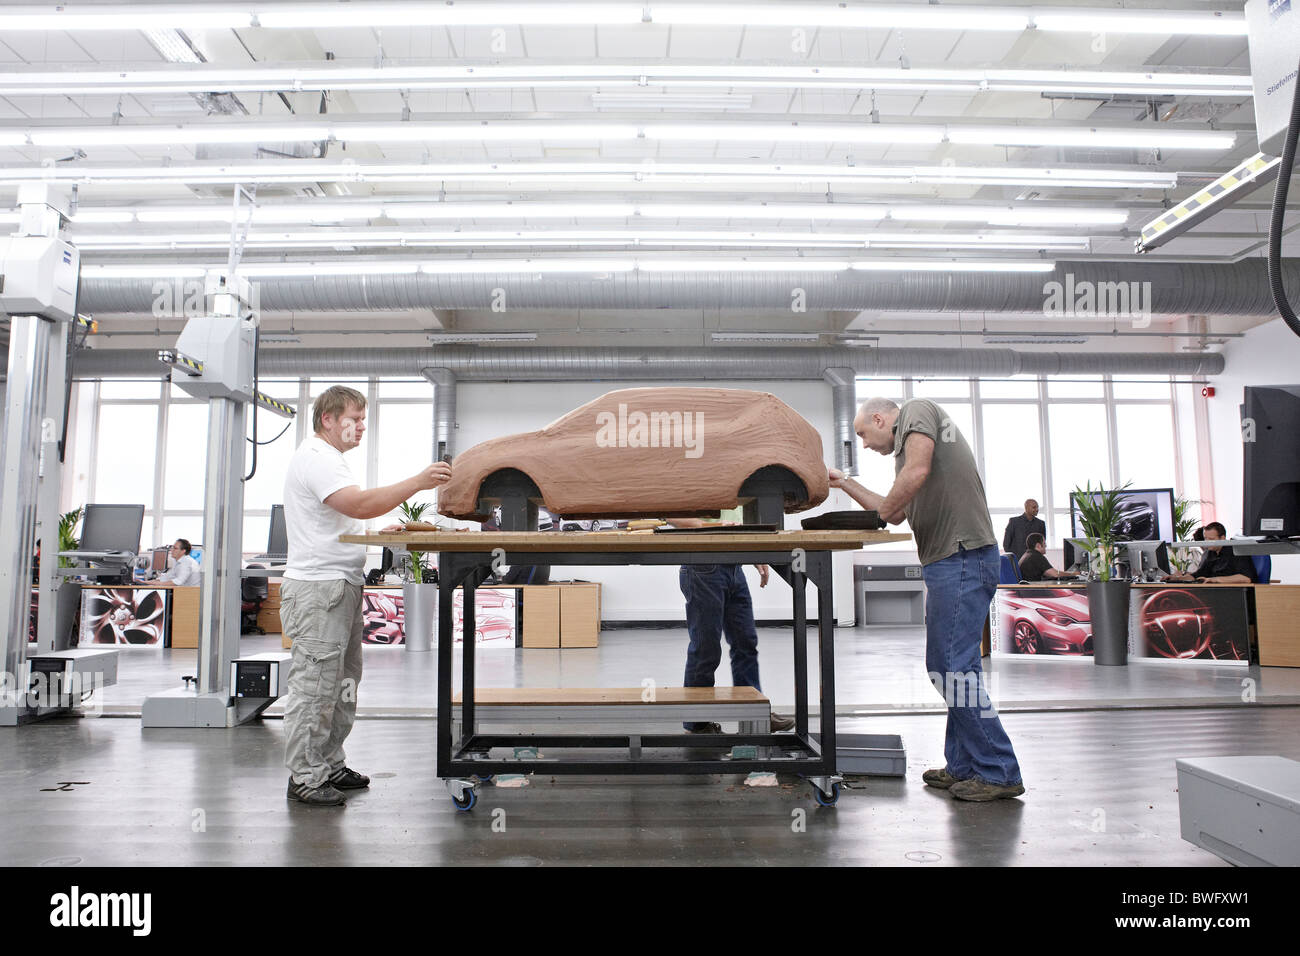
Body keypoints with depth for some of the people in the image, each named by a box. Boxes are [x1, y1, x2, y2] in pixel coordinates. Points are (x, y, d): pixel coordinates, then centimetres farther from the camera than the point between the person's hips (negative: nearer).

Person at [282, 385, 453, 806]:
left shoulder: (327, 459, 22)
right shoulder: (315, 458, -12)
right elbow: (360, 504, -26)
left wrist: (381, 532, 13)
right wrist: (418, 482, -27)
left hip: (341, 585, 11)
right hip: (318, 587, -11)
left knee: (341, 683, 15)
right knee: (314, 684, -6)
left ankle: (329, 764, 24)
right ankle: (304, 777, 2)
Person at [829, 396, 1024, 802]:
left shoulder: (918, 410, -1)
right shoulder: (905, 449, 27)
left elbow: (918, 472, -18)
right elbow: (895, 511, 30)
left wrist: (884, 507, -4)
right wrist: (844, 483, 32)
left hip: (962, 558, -10)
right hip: (947, 561, 10)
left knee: (952, 666, -9)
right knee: (950, 665, 13)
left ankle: (998, 772, -2)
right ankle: (964, 766, 20)